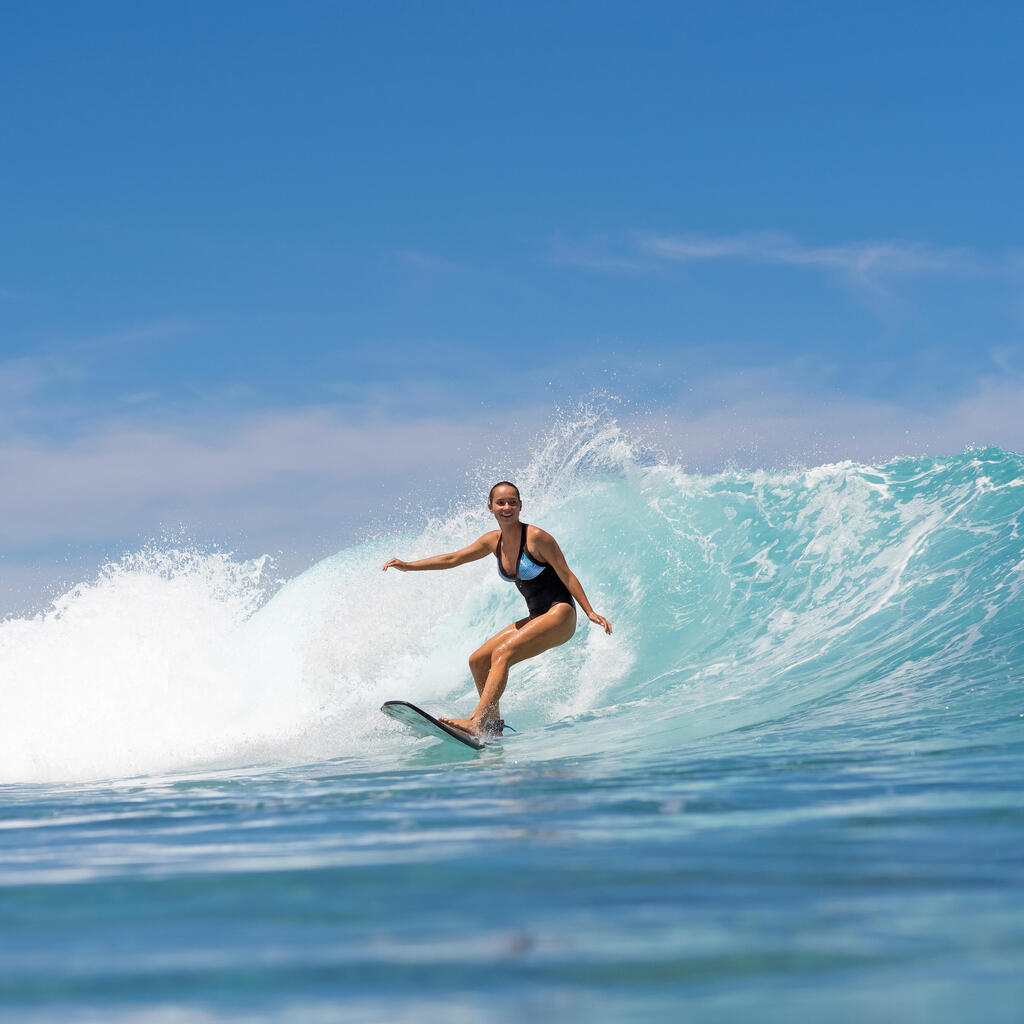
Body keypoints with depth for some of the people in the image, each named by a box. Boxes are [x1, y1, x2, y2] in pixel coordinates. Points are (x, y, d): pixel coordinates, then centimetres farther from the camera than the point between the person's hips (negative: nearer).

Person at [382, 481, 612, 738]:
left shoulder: (536, 537, -14)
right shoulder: (494, 541, 6)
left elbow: (566, 575, -11)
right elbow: (454, 558, 12)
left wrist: (590, 612, -15)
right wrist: (409, 566, 6)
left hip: (560, 616, -8)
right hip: (536, 619, 8)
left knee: (502, 654, -26)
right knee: (477, 661, 5)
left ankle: (477, 721, -35)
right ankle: (493, 724, 12)